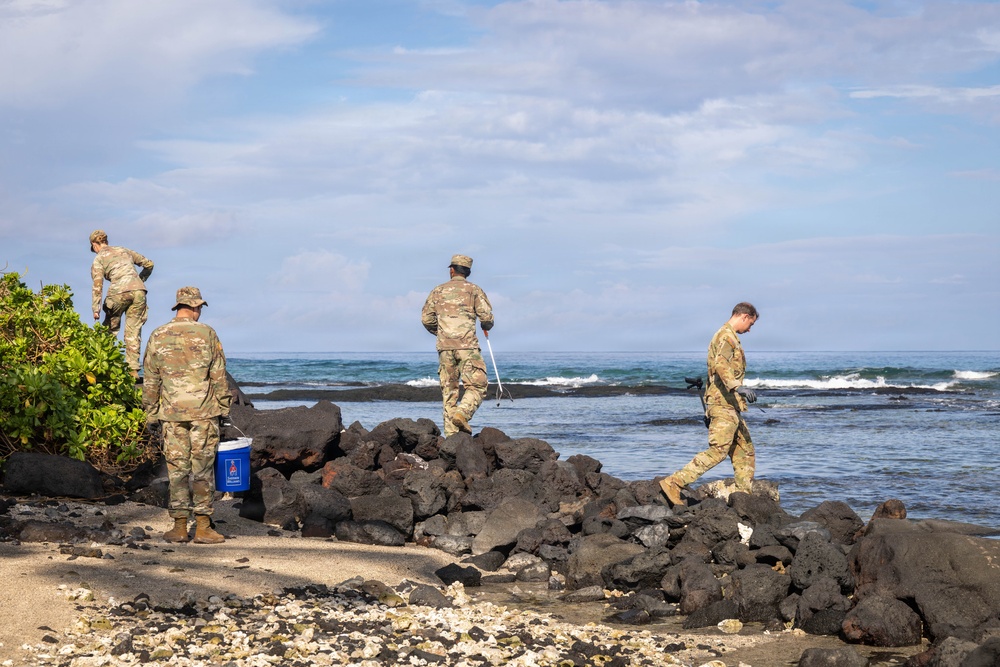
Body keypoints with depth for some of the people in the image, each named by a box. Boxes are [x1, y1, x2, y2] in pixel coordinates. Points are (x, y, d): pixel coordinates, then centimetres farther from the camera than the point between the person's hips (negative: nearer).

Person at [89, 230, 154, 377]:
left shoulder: (99, 259, 10)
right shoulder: (125, 250, 24)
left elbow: (98, 284, -4)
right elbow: (149, 264, 29)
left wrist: (96, 309, -7)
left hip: (119, 292, -3)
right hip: (139, 290, 3)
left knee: (110, 328, 15)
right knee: (133, 331, 6)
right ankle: (133, 369, 1)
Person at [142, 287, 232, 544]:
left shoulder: (158, 337, 4)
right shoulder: (206, 334, -4)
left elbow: (150, 381, 7)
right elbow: (219, 377, -2)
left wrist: (151, 415, 14)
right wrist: (223, 408, 7)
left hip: (172, 414, 2)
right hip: (204, 412, -2)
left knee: (177, 469, 7)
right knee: (203, 469, 1)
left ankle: (180, 527, 8)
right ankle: (203, 528, 2)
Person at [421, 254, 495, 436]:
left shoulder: (438, 291, 12)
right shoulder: (474, 290, 5)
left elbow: (426, 318, 10)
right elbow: (487, 317, -3)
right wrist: (486, 328, 20)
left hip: (445, 346, 3)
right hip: (467, 346, -3)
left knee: (448, 390, 7)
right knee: (477, 386, -2)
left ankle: (451, 433, 2)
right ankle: (462, 413, -27)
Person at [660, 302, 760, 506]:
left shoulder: (725, 336, 24)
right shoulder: (727, 336, -9)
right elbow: (721, 365, -28)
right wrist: (738, 386, -43)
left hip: (729, 405, 11)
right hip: (724, 403, -11)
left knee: (745, 450, 12)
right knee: (718, 450, -16)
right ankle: (674, 483, -20)